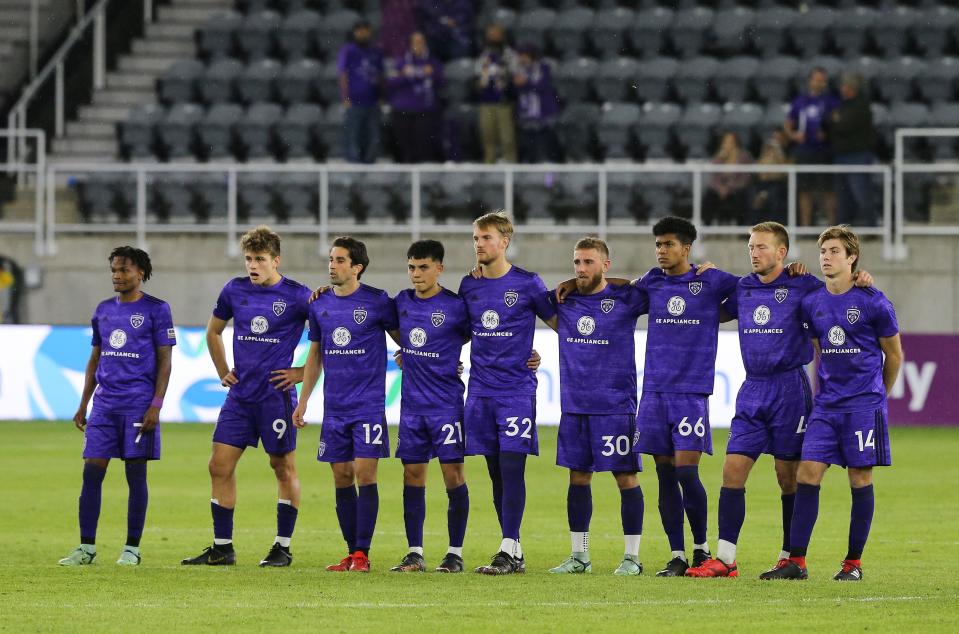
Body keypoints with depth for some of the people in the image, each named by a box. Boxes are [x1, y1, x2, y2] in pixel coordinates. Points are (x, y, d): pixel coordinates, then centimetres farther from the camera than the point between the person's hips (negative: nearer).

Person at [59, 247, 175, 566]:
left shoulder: (156, 309, -1)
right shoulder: (103, 310, 15)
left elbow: (165, 361, -4)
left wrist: (156, 405, -12)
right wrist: (83, 405, 16)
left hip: (139, 404, -5)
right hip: (105, 403, 5)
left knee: (136, 473, -1)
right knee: (92, 470, -1)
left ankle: (132, 549, 6)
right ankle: (86, 548, 3)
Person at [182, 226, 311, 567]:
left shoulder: (297, 296, -7)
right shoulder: (235, 290, 7)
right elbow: (213, 331, 24)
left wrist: (303, 372, -7)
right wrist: (223, 372, 16)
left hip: (276, 395, -5)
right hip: (239, 395, 5)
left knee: (284, 468, 2)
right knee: (219, 466, 2)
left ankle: (283, 548, 9)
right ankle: (222, 548, 8)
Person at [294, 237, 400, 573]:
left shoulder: (377, 302, -4)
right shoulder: (320, 305, 9)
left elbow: (403, 340, 6)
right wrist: (302, 401, 15)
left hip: (368, 405, -5)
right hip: (334, 407, 5)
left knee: (365, 475, -9)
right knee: (342, 478, 4)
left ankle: (362, 553, -6)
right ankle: (351, 552, 10)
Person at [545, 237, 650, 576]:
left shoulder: (626, 298, -3)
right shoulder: (561, 300, 8)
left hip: (615, 405, -4)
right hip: (573, 405, 4)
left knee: (625, 477, -3)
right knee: (578, 477, 7)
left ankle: (632, 556, 3)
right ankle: (579, 556, 15)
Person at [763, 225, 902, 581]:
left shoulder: (874, 304, -8)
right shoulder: (812, 304, 5)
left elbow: (893, 355, 4)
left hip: (864, 405, -4)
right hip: (826, 404, 4)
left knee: (860, 479, 0)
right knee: (807, 473, -5)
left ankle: (854, 563, 9)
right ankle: (796, 562, -4)